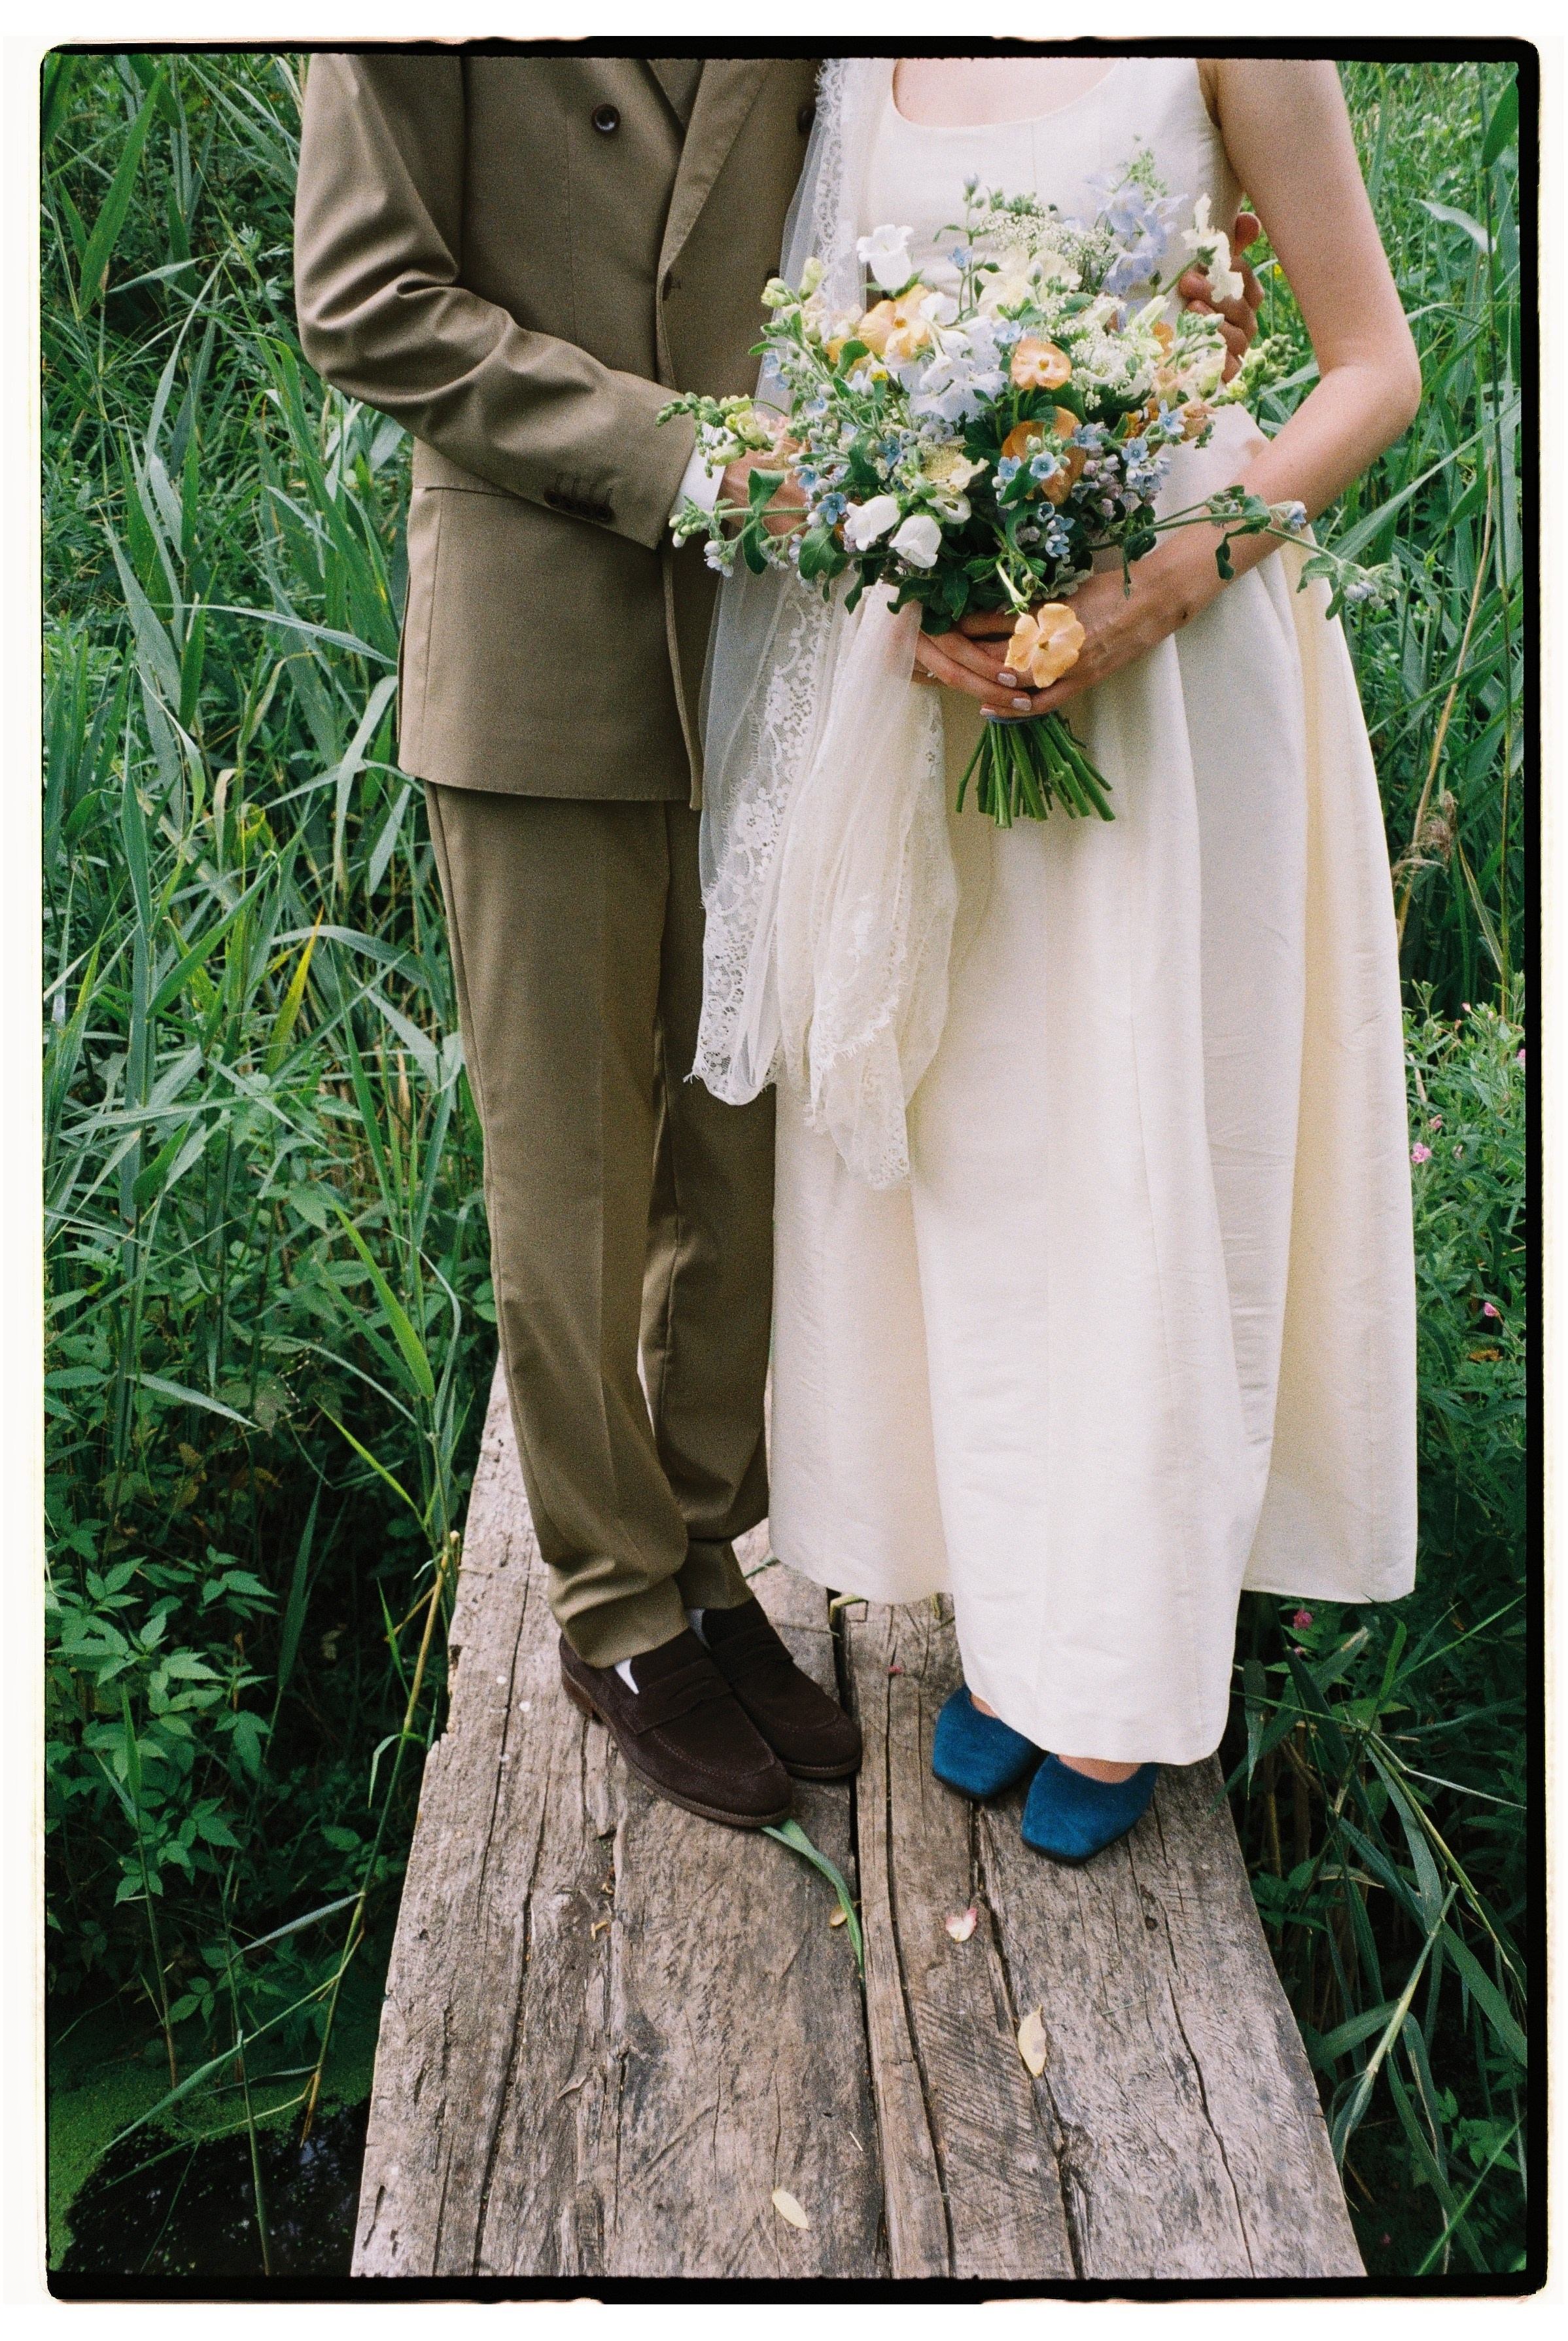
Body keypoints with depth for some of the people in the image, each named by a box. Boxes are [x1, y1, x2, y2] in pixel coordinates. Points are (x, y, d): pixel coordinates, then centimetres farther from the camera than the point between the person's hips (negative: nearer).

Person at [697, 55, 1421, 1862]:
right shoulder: (857, 64, 10)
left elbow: (1375, 364, 0)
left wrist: (1172, 577, -17)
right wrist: (905, 593, -10)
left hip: (1175, 671, -3)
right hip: (930, 666, 4)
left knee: (1149, 1145, 2)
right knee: (964, 1137, 7)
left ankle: (1126, 1672, 19)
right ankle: (1002, 1607, 24)